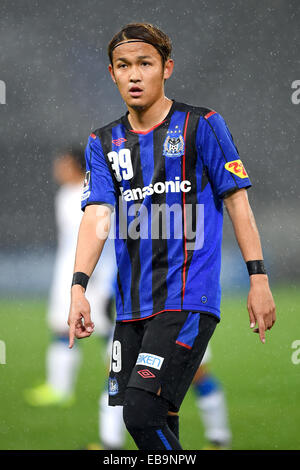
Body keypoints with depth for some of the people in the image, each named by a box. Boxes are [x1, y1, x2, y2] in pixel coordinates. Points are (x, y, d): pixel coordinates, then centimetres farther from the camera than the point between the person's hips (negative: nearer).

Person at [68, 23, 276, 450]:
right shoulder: (103, 144, 11)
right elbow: (97, 215, -1)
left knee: (143, 413, -19)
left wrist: (258, 279, -6)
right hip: (132, 306, 5)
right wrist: (79, 288, -15)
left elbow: (237, 200, 1)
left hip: (189, 302, -5)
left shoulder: (202, 126, 0)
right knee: (156, 424, 7)